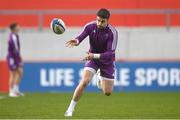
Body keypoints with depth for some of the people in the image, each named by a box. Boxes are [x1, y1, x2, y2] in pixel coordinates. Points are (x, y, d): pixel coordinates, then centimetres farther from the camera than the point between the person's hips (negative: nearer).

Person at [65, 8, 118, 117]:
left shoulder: (112, 32, -26)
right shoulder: (90, 26, -18)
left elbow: (110, 53, -29)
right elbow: (80, 38, -16)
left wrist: (95, 56, -44)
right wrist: (76, 41, -41)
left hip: (107, 60, -1)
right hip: (93, 57, 1)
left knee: (107, 92, 2)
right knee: (84, 81, -23)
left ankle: (101, 81, 39)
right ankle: (71, 109, -12)